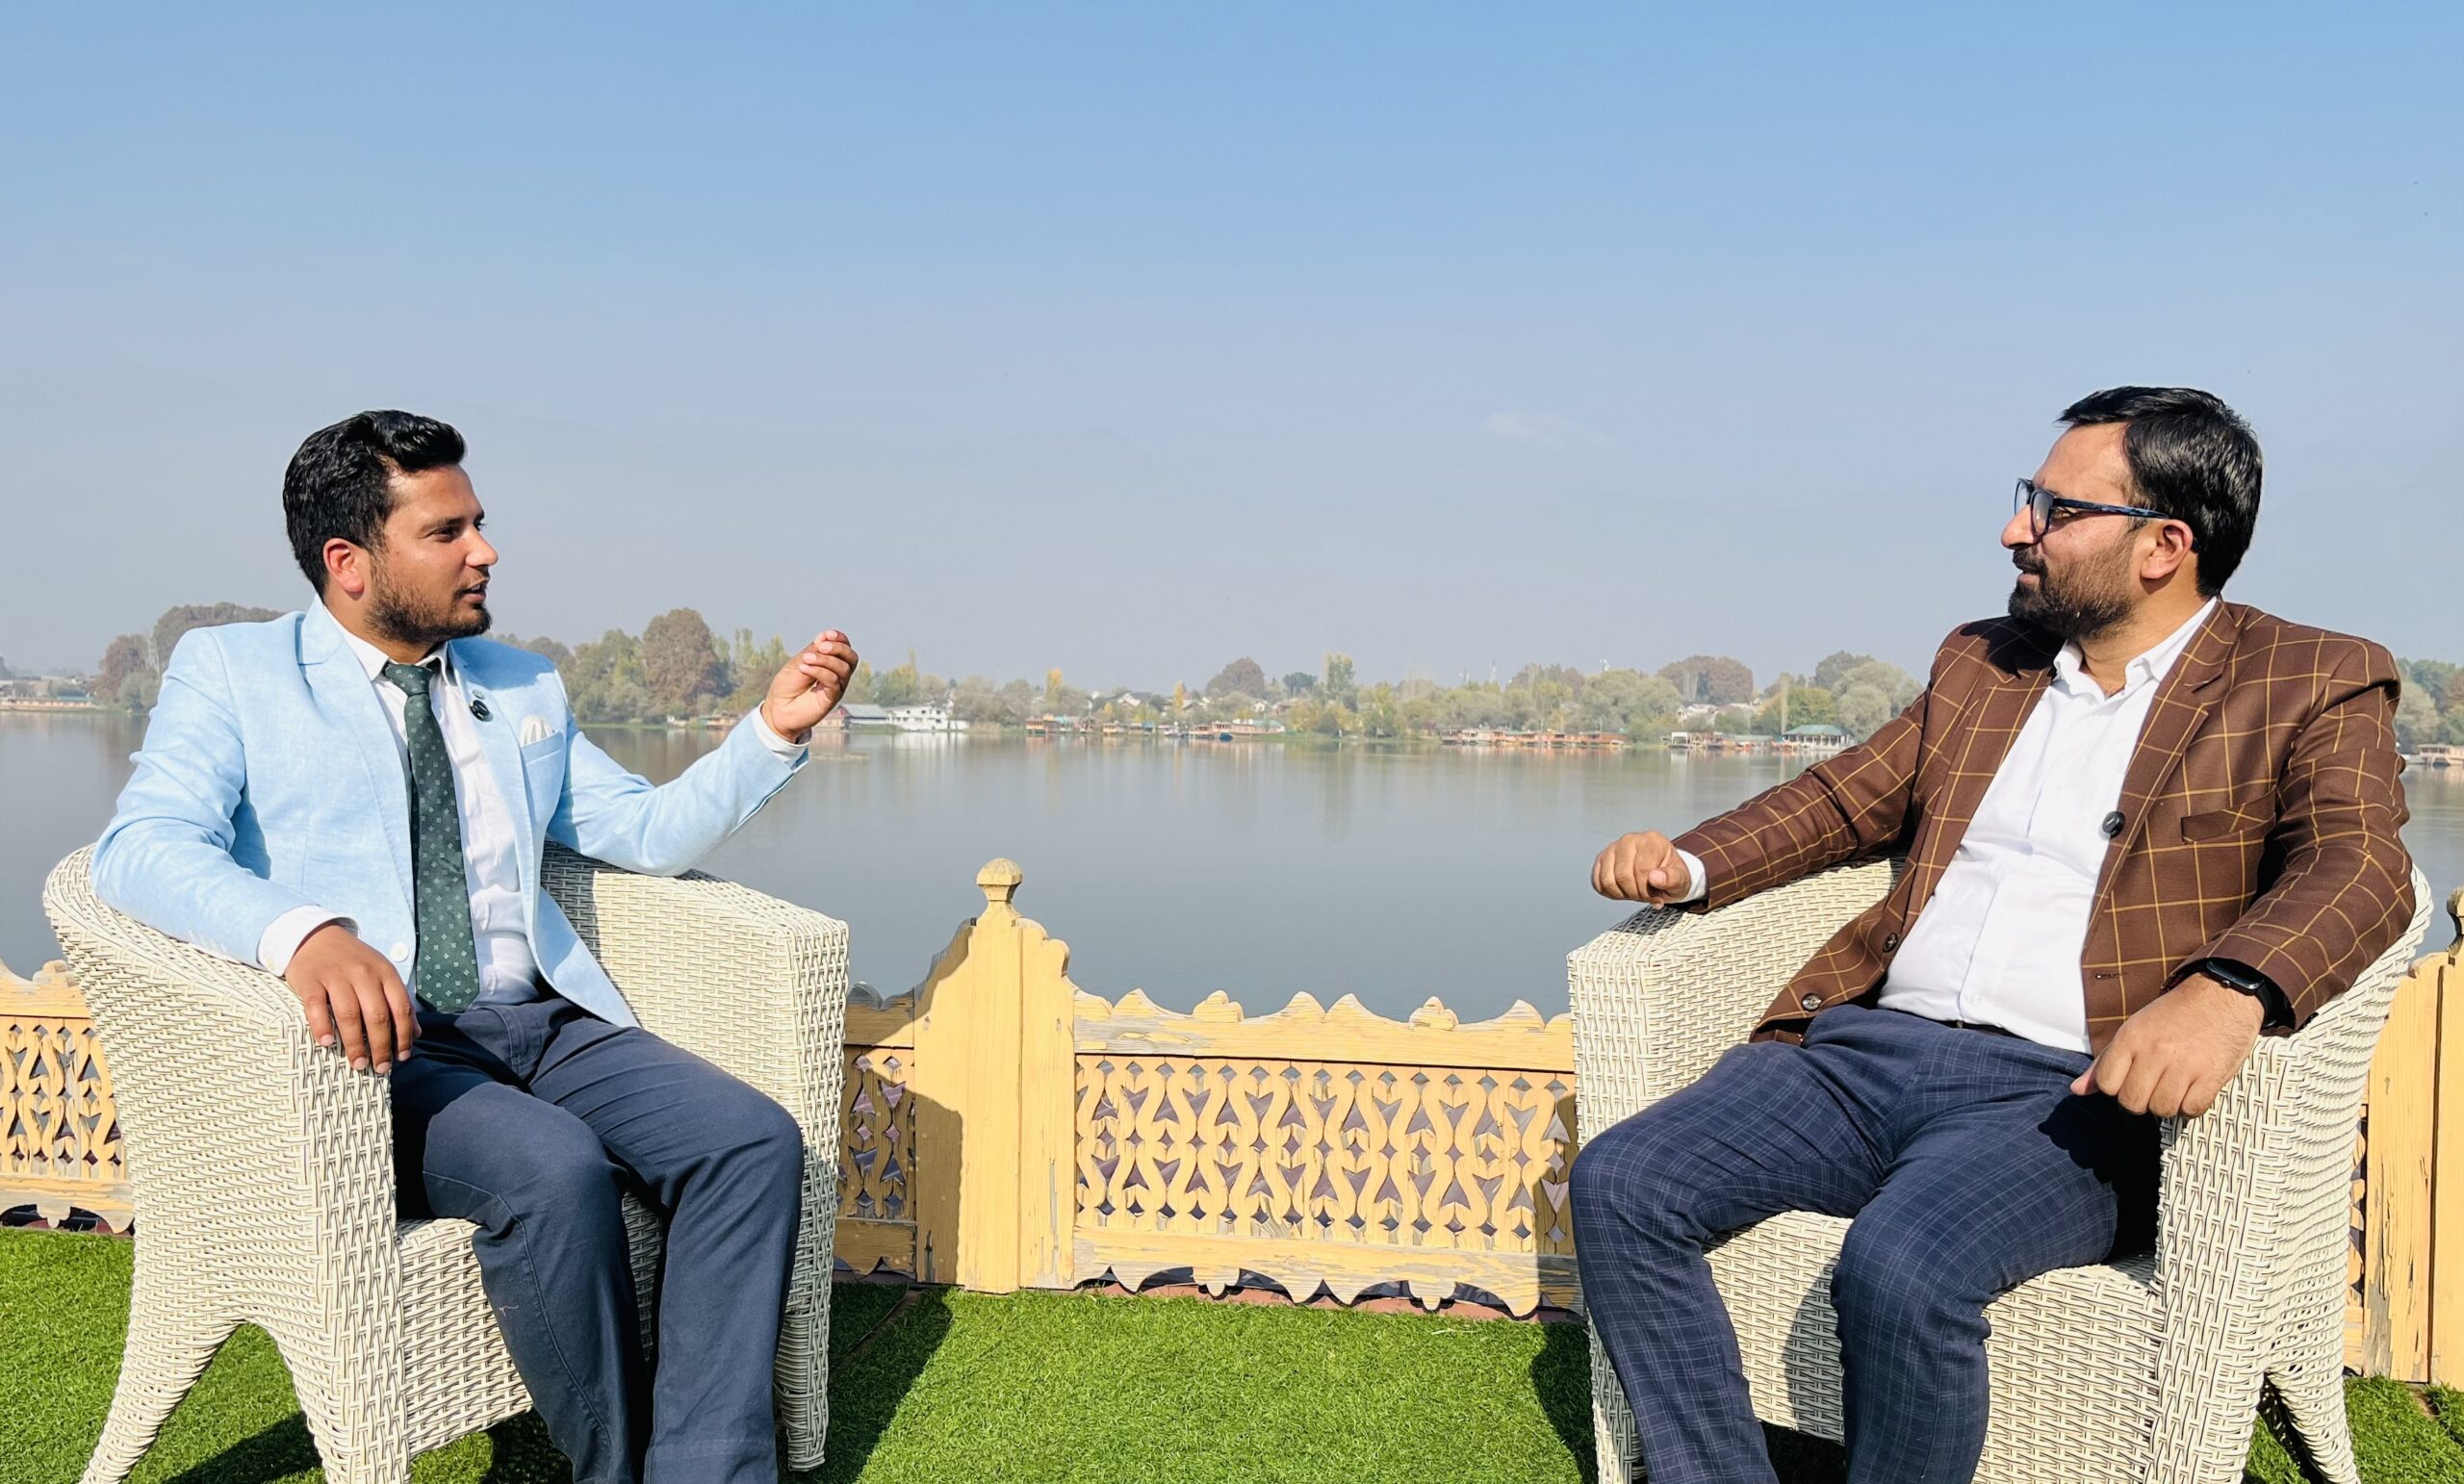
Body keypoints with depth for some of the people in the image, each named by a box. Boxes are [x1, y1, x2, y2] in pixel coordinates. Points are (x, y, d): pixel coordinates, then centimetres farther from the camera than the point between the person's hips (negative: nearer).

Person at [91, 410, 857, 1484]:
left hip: (542, 1021, 5)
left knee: (754, 1140, -20)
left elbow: (648, 832, 20)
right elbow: (141, 848, -12)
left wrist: (773, 731, 4)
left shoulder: (525, 687, 21)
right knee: (554, 1171, -34)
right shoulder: (230, 671, 6)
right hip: (371, 1039, -5)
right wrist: (305, 933, -33)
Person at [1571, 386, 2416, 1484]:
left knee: (1899, 1270, -34)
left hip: (2063, 1092, -5)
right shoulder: (1980, 663, 22)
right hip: (1872, 1046, 6)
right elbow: (1848, 796, 27)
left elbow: (2360, 860, -11)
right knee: (1618, 1187, -15)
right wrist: (1691, 864, 8)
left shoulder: (2313, 685, 5)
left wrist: (2229, 989, -33)